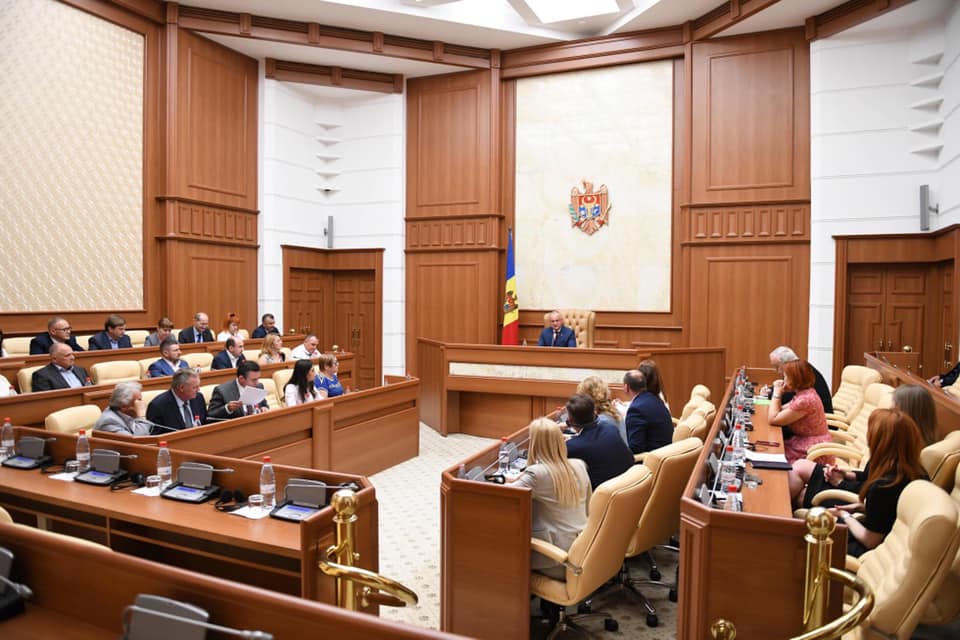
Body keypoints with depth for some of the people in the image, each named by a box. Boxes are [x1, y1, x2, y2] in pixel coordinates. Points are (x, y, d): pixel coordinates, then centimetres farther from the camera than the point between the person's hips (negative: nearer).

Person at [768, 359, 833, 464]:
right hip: (804, 443, 9)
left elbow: (773, 419, -18)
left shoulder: (804, 399, -24)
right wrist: (779, 393, 2)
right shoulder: (805, 393, 8)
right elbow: (779, 412, 12)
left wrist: (777, 392, -11)